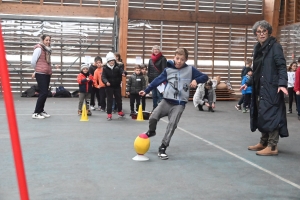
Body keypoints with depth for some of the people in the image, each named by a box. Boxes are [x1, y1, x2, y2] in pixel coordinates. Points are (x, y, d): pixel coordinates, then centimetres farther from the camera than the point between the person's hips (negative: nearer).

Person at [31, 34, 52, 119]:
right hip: (40, 74, -8)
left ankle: (41, 110, 23)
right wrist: (37, 70, 5)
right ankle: (36, 113, -5)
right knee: (43, 93, -10)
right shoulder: (39, 49, -10)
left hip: (47, 74, 8)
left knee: (45, 93, 11)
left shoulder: (48, 50, 15)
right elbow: (33, 61, -9)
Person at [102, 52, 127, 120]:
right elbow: (103, 77, -14)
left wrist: (124, 73, -44)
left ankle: (120, 111, 35)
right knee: (109, 100, 0)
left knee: (119, 99, 14)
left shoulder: (117, 67, -5)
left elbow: (122, 71, -19)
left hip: (117, 86, 2)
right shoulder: (105, 68, -8)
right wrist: (106, 82, -35)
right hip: (109, 86, -2)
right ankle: (109, 114, 6)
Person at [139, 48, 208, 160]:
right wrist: (146, 91, 6)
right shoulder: (168, 70, 1)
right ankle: (151, 132, 23)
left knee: (172, 125, -9)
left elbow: (205, 77, 3)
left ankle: (162, 148, 3)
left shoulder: (190, 70, 0)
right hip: (166, 101, 1)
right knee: (153, 118, -12)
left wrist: (196, 80, -17)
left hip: (179, 104, -1)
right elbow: (157, 80, 6)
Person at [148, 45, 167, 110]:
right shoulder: (151, 59, 13)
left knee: (159, 95, -8)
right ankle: (154, 109, 19)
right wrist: (149, 79, 11)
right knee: (154, 95, 11)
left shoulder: (163, 59, -4)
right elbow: (149, 70, 16)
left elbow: (164, 70, -10)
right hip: (152, 80, 6)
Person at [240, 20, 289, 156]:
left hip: (272, 88, -8)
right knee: (261, 115, 12)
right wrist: (248, 83, 23)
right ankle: (264, 142, 23)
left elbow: (282, 67, -15)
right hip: (259, 88, 8)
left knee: (270, 114, -8)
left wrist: (282, 84, -27)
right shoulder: (257, 49, 15)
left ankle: (272, 146, -3)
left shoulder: (275, 46, -7)